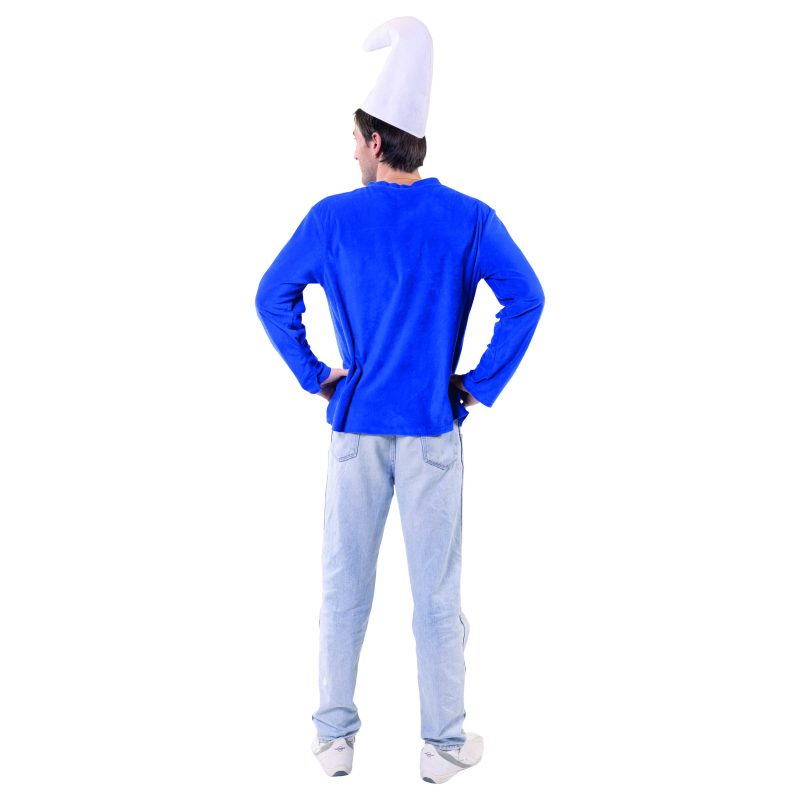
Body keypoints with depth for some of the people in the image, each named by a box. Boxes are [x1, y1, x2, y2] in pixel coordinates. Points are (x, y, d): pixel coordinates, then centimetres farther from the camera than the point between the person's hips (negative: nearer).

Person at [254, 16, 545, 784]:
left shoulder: (332, 217, -3)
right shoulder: (469, 219, -5)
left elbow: (272, 298, 1)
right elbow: (525, 300, -10)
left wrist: (316, 376, 6)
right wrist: (481, 383, -4)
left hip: (354, 425, 1)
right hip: (431, 428, -1)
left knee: (343, 585, 12)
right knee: (437, 591, 8)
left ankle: (334, 736, 21)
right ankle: (443, 743, 18)